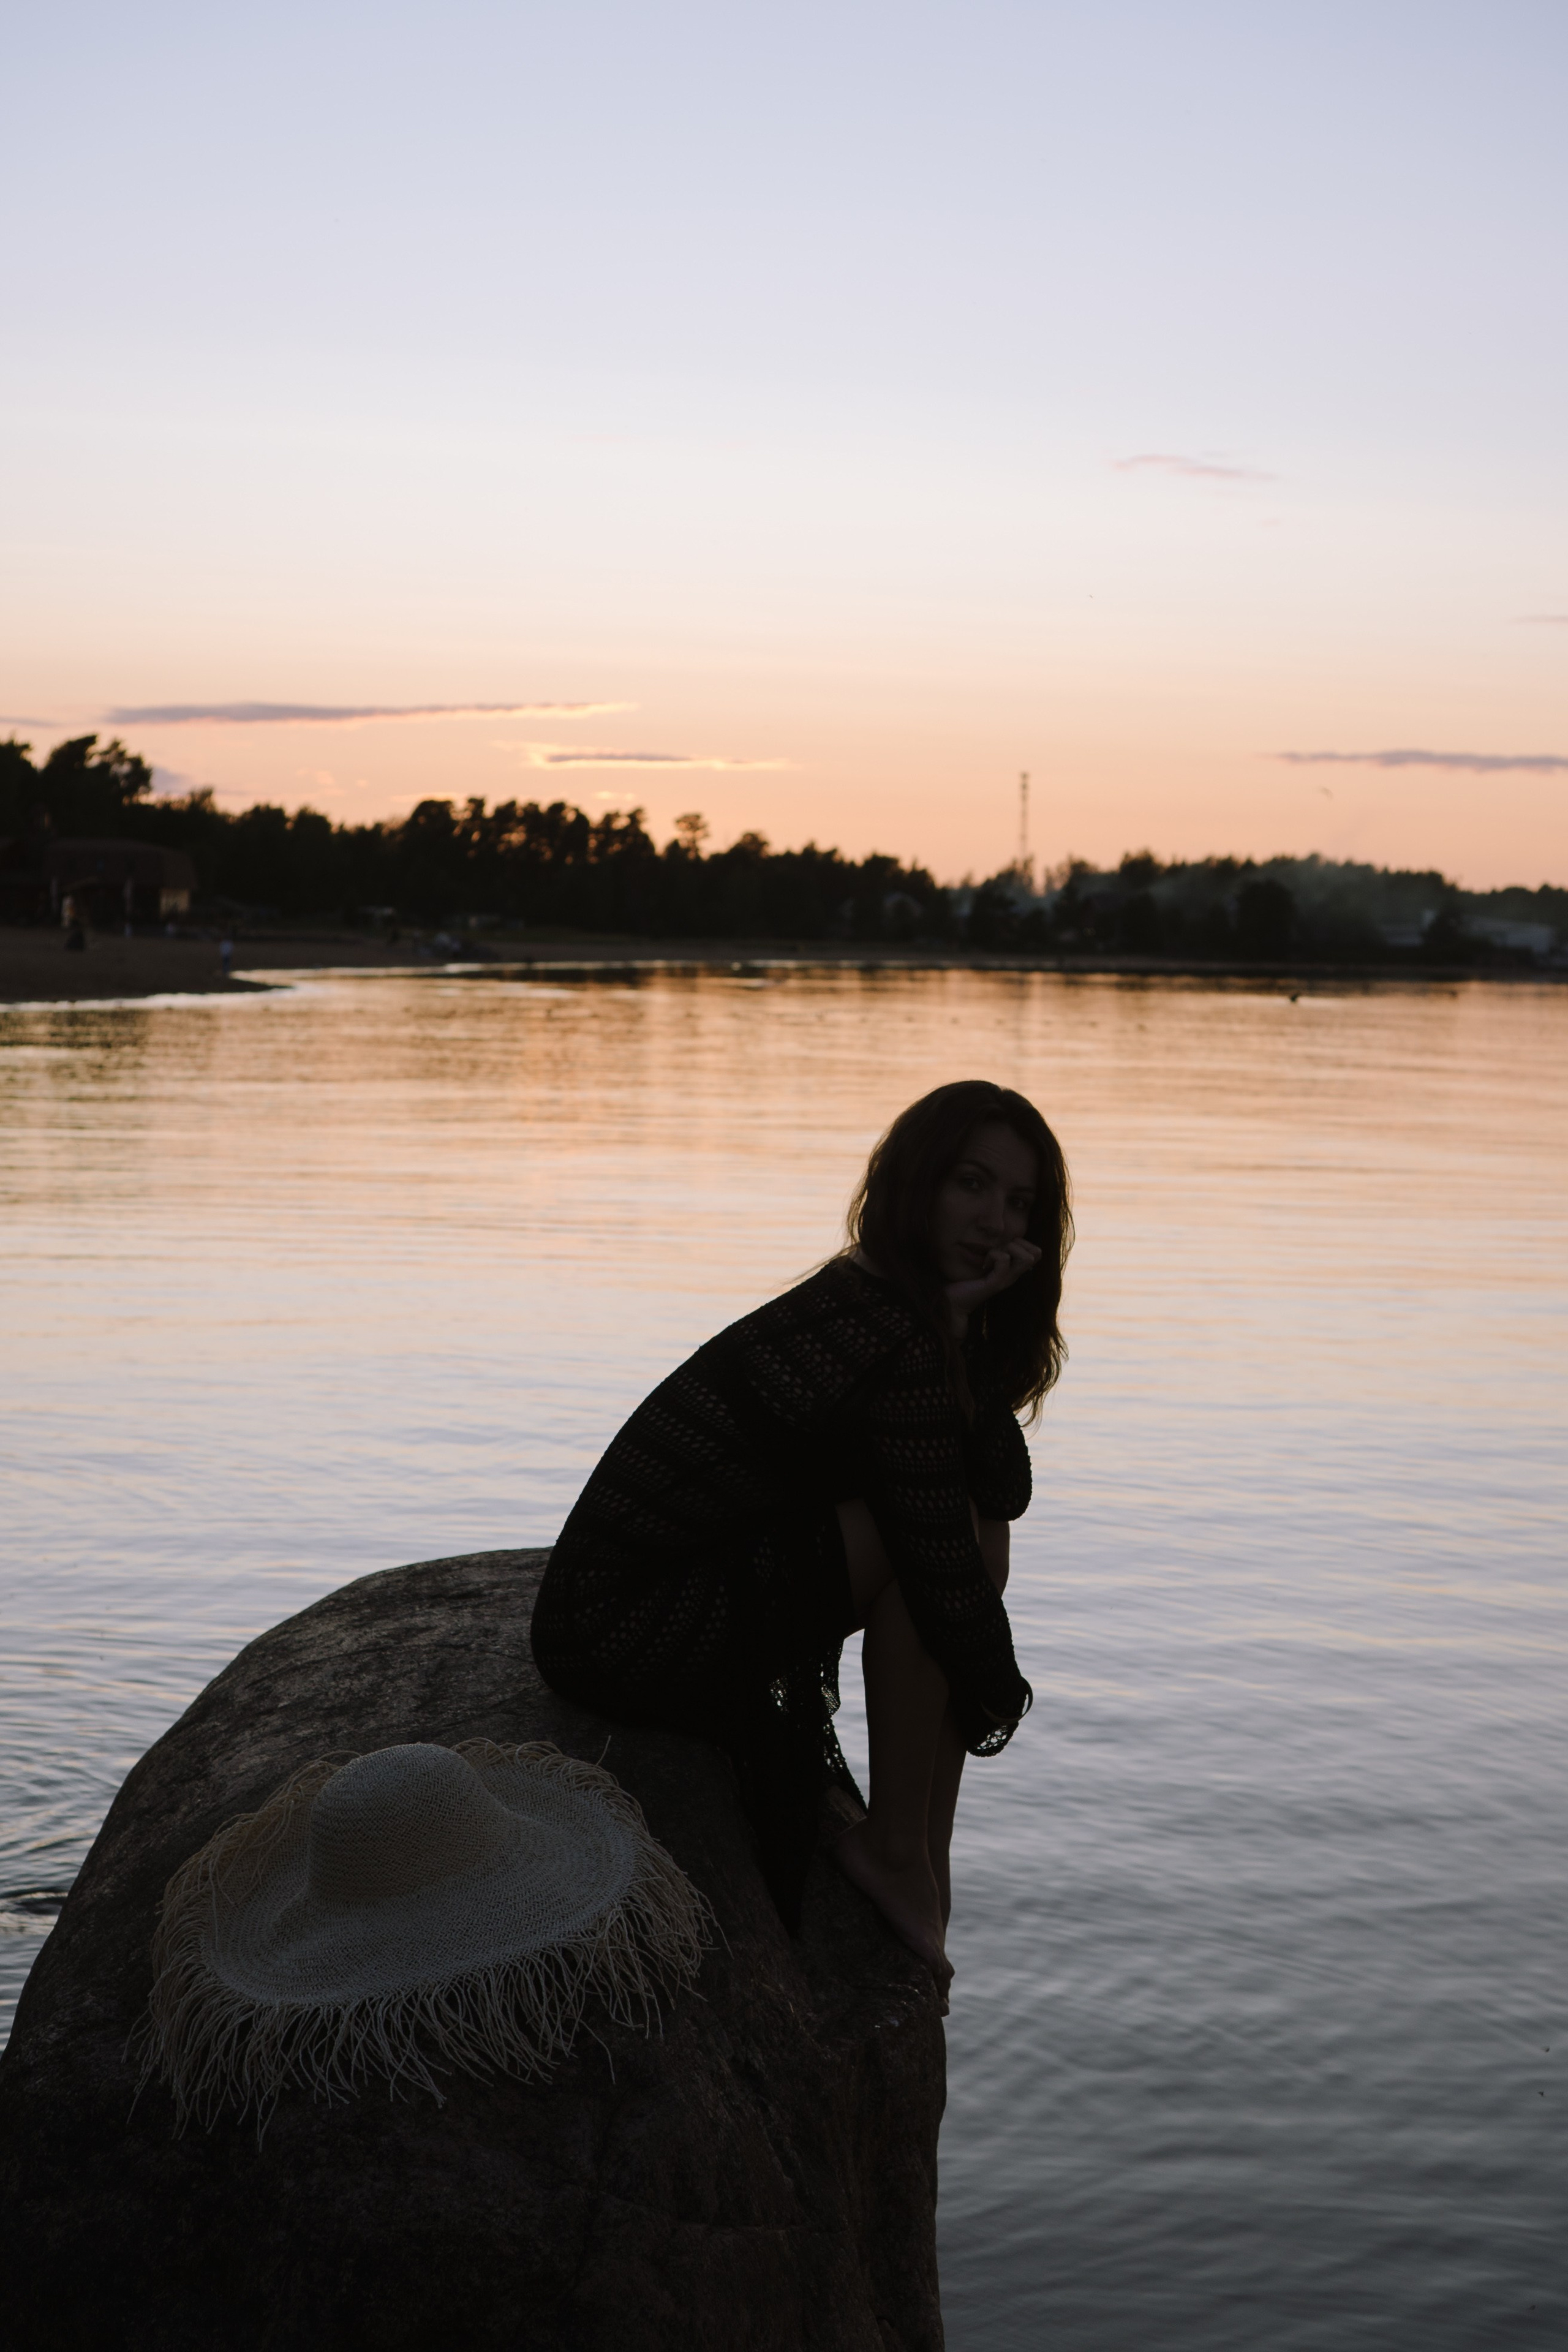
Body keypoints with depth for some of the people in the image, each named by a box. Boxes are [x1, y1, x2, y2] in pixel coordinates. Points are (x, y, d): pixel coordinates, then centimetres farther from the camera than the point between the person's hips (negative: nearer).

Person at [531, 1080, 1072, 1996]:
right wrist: (1000, 1698, -1)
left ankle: (926, 1860, 11)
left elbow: (1005, 1494, 2)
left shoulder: (881, 1304, 7)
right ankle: (892, 1849, -6)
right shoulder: (893, 1344, -22)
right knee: (928, 1536, -21)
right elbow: (940, 1562, -19)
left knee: (977, 1538, 8)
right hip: (627, 1638, -10)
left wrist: (964, 1327, -10)